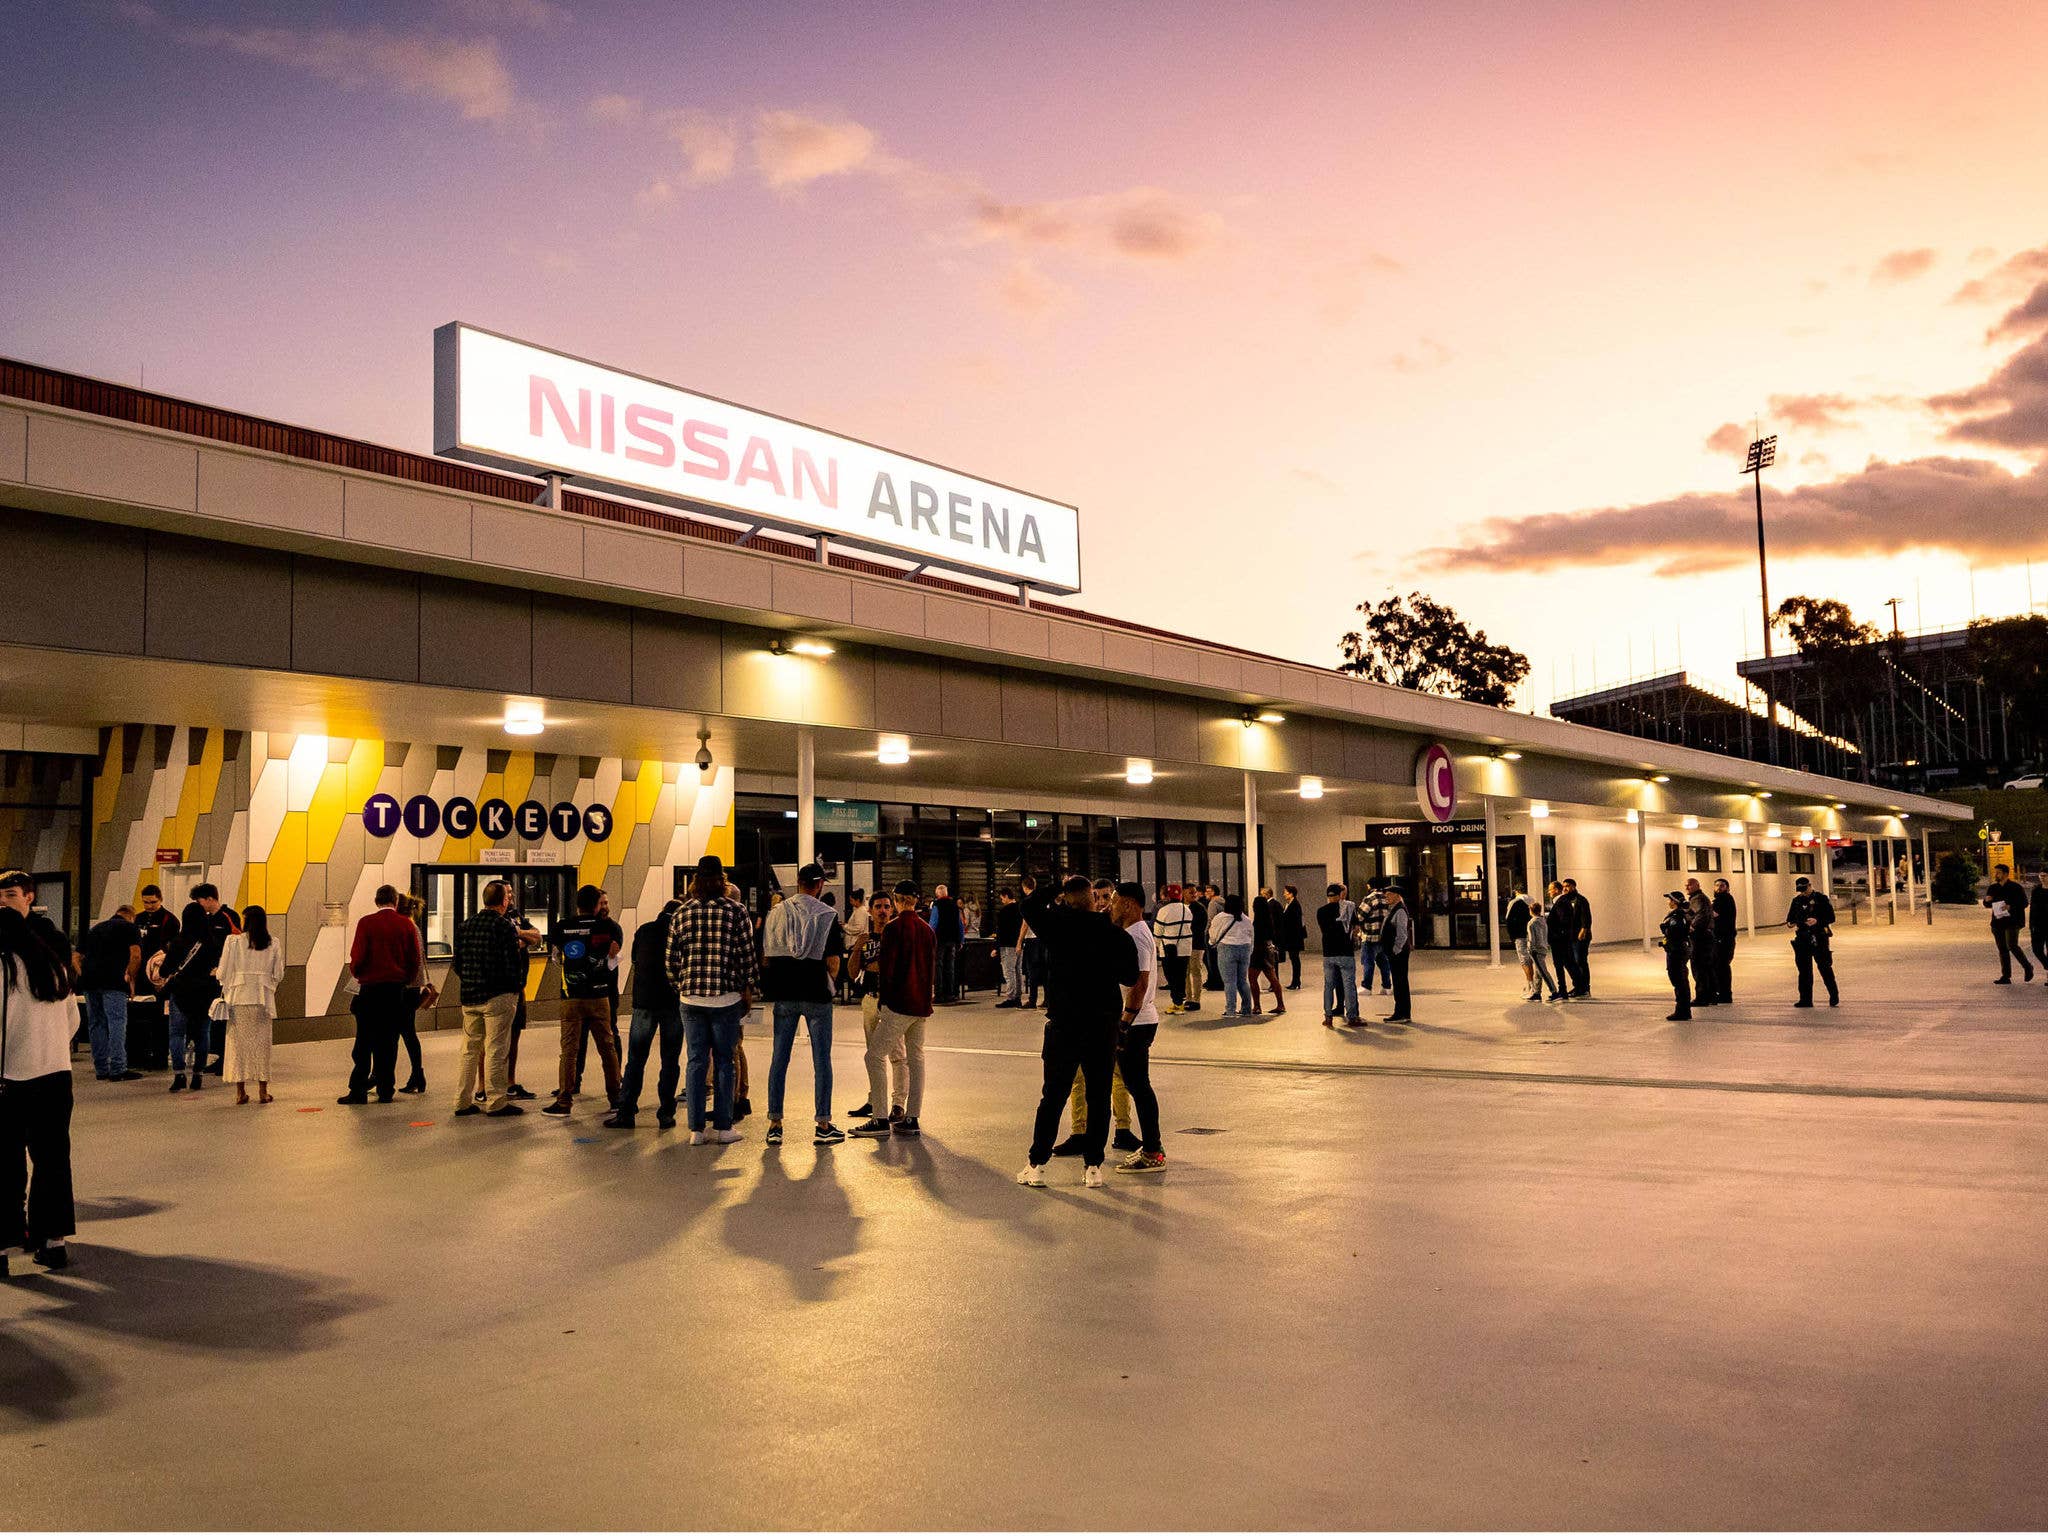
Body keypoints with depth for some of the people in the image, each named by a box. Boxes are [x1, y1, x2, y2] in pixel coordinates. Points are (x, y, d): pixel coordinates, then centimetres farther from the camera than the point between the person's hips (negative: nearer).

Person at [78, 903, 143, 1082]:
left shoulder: (95, 928, 27)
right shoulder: (130, 927, 8)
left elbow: (77, 957, 24)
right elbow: (136, 955, -5)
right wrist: (131, 979, 5)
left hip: (88, 980, 6)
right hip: (113, 981, -6)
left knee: (96, 1024, 11)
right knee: (117, 1023, -6)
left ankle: (101, 1069, 13)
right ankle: (117, 1070, -11)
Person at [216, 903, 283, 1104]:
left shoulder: (233, 941, -5)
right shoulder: (274, 945, 1)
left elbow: (223, 973, -2)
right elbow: (278, 975, 5)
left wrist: (225, 990, 17)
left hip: (239, 998, -1)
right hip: (263, 999, 1)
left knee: (238, 1042, 6)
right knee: (261, 1043, 8)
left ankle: (240, 1092, 6)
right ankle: (263, 1091, 8)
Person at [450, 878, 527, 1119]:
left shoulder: (465, 925, 9)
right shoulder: (505, 927, -12)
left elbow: (458, 964, 12)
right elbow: (513, 965, -15)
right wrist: (518, 986, 2)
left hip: (469, 997, 6)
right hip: (499, 996, -6)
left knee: (470, 1049, 13)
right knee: (496, 1050, -2)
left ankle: (463, 1101, 17)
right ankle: (496, 1102, 1)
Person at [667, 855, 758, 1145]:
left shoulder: (682, 912, 4)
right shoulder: (735, 911, -4)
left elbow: (672, 958, 6)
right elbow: (747, 953, -3)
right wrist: (748, 989, 7)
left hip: (690, 997, 3)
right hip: (726, 997, -2)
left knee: (696, 1061, 7)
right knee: (723, 1061, 5)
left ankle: (696, 1129, 8)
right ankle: (722, 1128, 7)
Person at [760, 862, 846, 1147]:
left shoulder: (776, 913, 4)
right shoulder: (827, 915, -6)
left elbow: (765, 957, 5)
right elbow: (832, 961, -9)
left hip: (784, 996, 3)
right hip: (816, 996, -3)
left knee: (779, 1059, 8)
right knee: (821, 1060, 4)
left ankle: (774, 1125, 9)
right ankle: (823, 1126, 6)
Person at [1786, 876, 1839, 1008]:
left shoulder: (1821, 899, -2)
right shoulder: (1797, 901, 12)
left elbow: (1831, 917, -5)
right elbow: (1791, 917, 17)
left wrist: (1817, 921, -20)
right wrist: (1790, 923, -6)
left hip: (1819, 938, -5)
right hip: (1803, 939, 5)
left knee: (1825, 967, -5)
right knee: (1804, 969, 6)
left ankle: (1834, 998, 5)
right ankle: (1806, 1000, 11)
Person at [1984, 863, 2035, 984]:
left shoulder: (2016, 887, -4)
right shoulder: (1992, 888, 12)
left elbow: (2024, 903, -7)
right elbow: (1986, 904, 20)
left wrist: (2011, 907, -23)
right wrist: (1987, 900, -4)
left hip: (2012, 921, -6)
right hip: (1998, 922, 6)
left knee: (2012, 946, -17)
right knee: (2002, 950, 6)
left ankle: (2027, 966, 7)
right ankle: (2006, 977, 9)